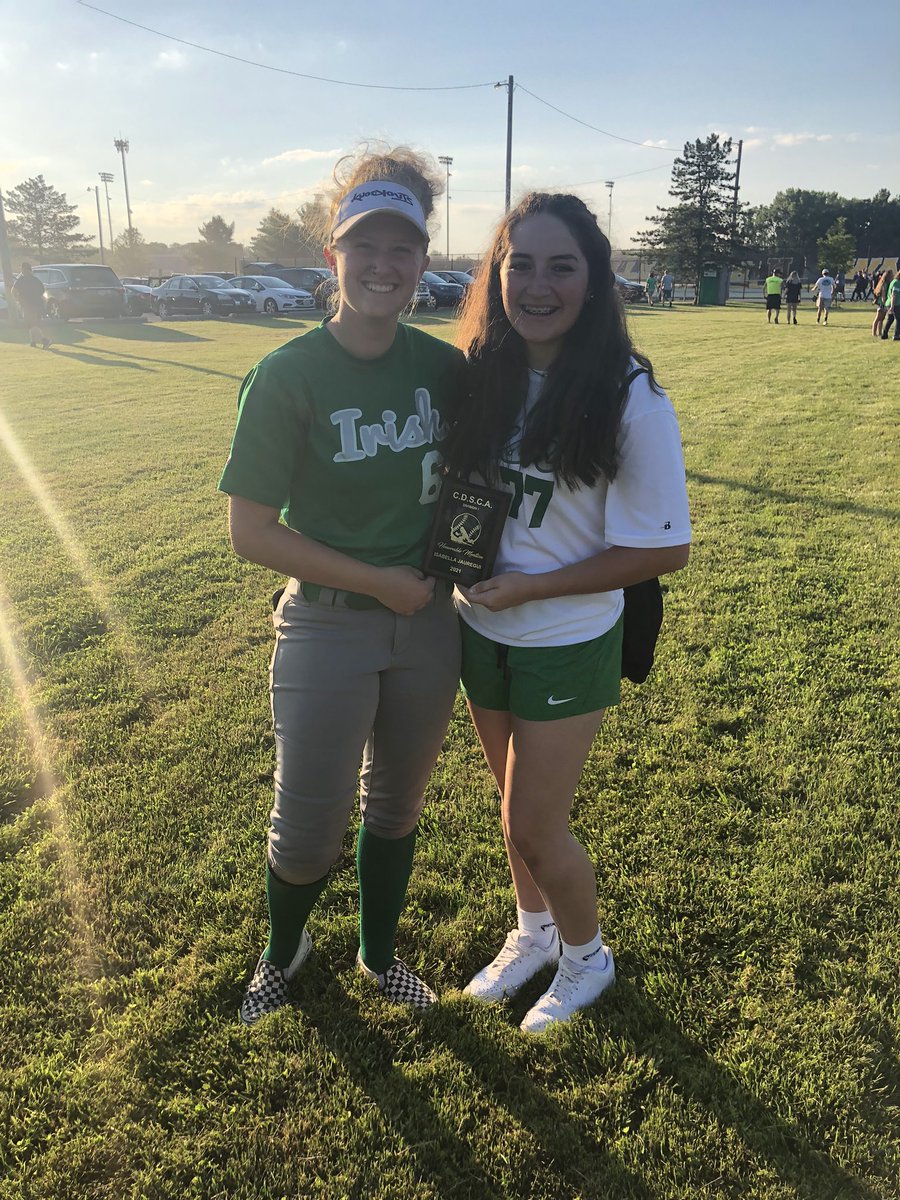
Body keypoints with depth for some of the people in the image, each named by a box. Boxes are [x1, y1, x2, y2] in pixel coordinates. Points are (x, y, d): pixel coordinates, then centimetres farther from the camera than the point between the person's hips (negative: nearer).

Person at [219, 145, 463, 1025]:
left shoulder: (443, 368, -2)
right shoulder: (287, 377, -14)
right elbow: (252, 531, -14)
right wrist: (377, 580, -15)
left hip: (428, 625, 4)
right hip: (326, 629, -3)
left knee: (395, 806, 20)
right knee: (307, 832, 7)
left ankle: (379, 953, 46)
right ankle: (283, 950, 42)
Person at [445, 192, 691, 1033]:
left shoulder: (629, 398, -19)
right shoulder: (478, 375, -5)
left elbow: (662, 549, -17)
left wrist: (527, 587, -19)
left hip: (566, 646, -5)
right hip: (481, 635, 5)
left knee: (533, 826, 6)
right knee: (517, 807, 21)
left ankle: (587, 956, 37)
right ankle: (532, 934, 48)